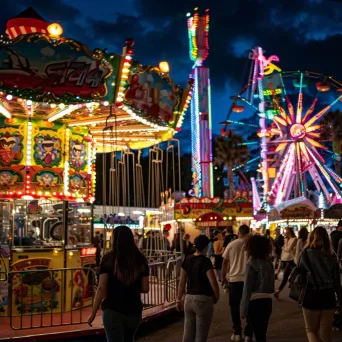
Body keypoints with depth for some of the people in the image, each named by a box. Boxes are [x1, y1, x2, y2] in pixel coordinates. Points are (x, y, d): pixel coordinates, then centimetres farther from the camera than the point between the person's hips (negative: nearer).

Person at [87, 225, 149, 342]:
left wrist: (93, 313, -4)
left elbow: (101, 288, -10)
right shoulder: (140, 260, 0)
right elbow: (145, 288, 1)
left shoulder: (108, 259, -7)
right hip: (134, 311, 3)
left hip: (112, 310, -3)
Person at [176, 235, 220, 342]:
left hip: (189, 299, 6)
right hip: (203, 300, -5)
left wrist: (179, 300, 13)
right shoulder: (205, 261, -12)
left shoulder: (187, 260, 4)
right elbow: (213, 283, -18)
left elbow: (182, 282, 6)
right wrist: (217, 297, -1)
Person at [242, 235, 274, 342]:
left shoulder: (251, 264, -12)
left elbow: (247, 289, -12)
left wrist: (244, 309, -8)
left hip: (255, 302, -6)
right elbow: (271, 284, 9)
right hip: (267, 301, 6)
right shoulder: (269, 262, 6)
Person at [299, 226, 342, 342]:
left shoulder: (306, 253, -7)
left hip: (311, 296, -3)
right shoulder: (331, 256, 3)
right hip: (328, 297, 3)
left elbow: (301, 272, -6)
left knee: (311, 330, 14)